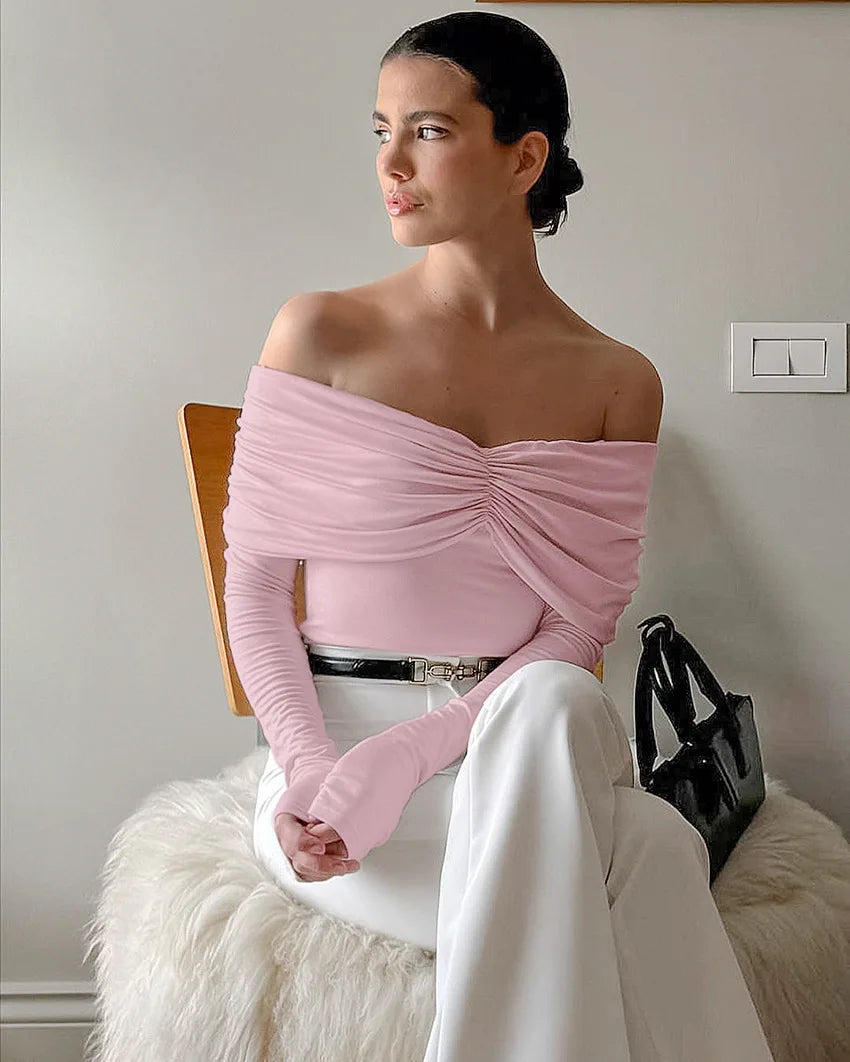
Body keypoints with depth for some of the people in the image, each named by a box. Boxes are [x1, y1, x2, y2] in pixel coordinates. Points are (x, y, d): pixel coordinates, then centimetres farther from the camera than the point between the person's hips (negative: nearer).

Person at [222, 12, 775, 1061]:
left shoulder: (618, 383, 2)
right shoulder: (319, 333, -1)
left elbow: (579, 627, -4)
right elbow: (252, 577, 0)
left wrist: (404, 760, -18)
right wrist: (309, 769, -16)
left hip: (528, 736, 2)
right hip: (333, 732, -2)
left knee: (552, 705, -36)